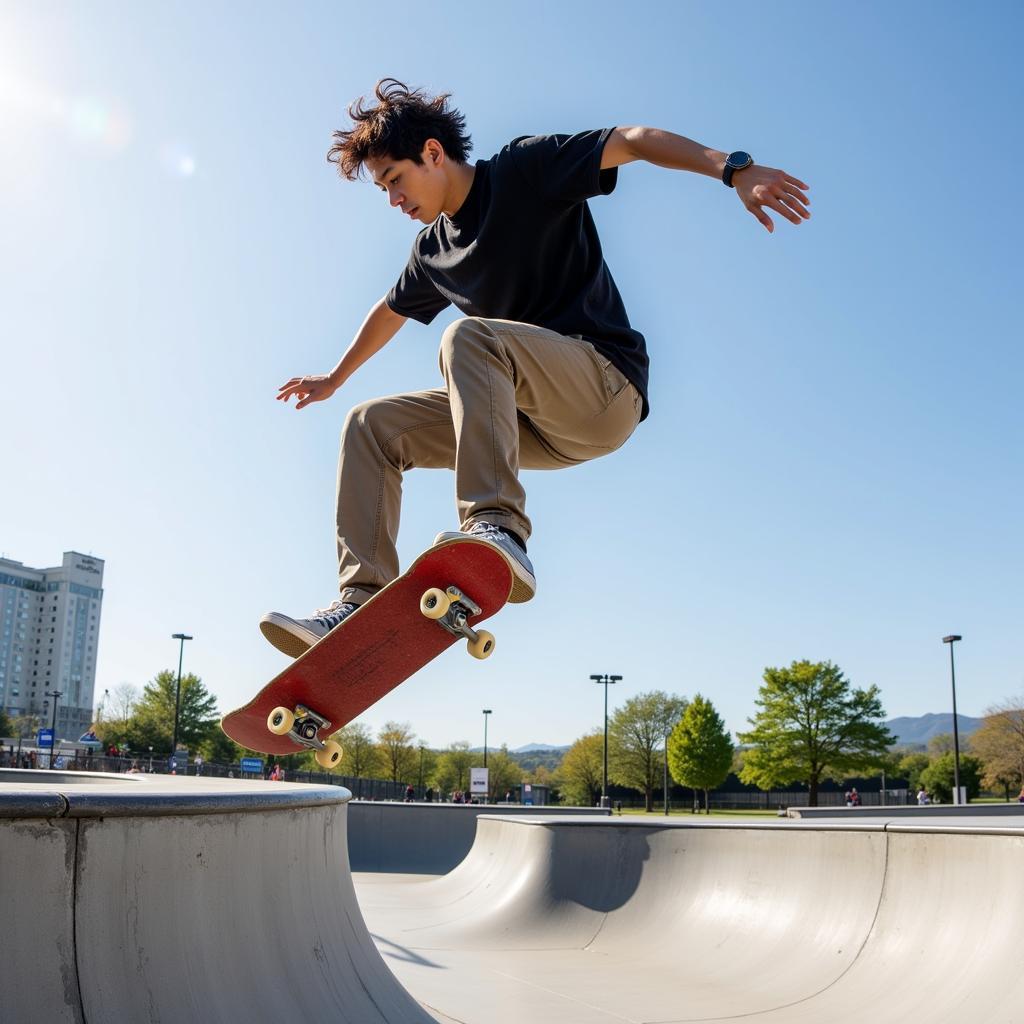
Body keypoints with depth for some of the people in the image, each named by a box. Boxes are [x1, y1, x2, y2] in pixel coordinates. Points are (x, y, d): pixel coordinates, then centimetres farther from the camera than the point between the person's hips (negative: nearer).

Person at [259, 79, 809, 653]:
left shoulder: (525, 170, -4)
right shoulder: (434, 250, 17)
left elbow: (631, 142, -16)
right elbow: (391, 313, 34)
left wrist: (734, 169, -32)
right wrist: (334, 379, 47)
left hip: (608, 384, -7)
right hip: (540, 423, 8)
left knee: (468, 337, -33)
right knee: (371, 425, 1)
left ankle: (498, 528, -44)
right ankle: (362, 601, -10)